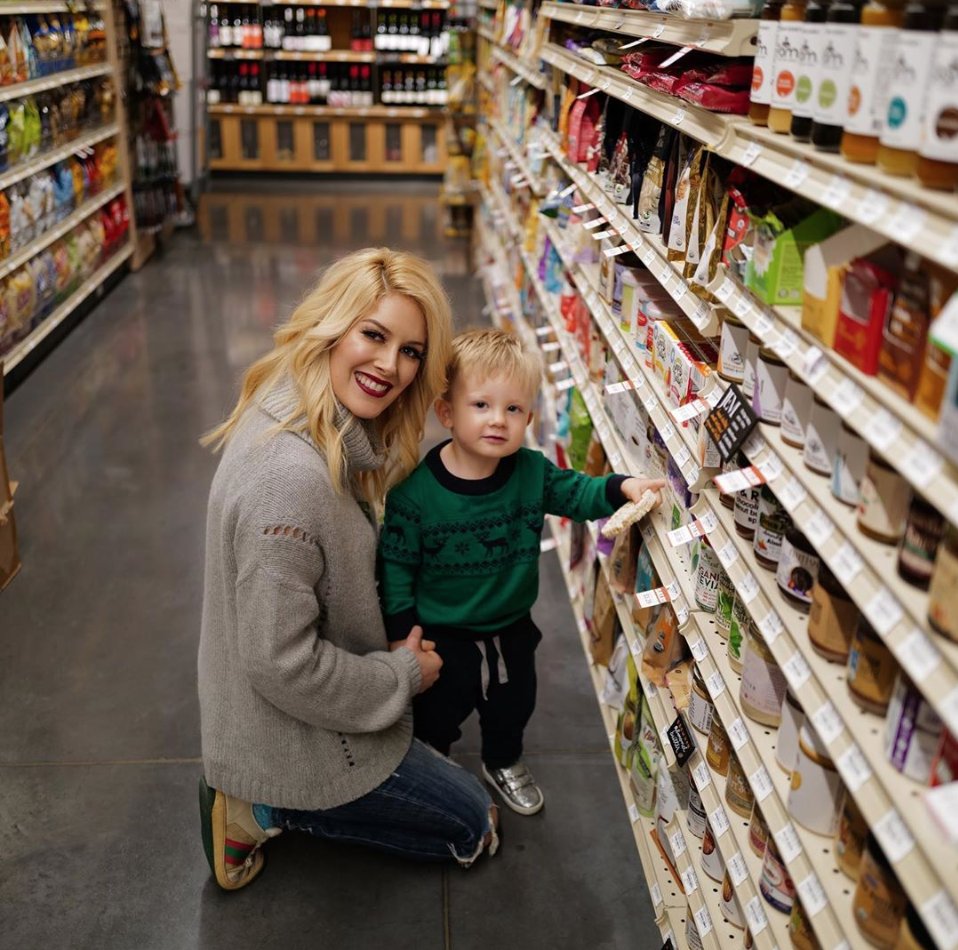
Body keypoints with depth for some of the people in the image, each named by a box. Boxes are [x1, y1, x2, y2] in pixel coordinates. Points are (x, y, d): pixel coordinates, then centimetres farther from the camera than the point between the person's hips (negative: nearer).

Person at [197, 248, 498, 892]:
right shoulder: (292, 475, -34)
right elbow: (281, 663, -29)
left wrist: (396, 649, 2)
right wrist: (403, 675, -15)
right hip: (292, 742, -9)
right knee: (476, 826, 13)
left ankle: (258, 801, 19)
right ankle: (271, 811, 7)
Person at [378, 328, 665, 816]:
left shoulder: (533, 473, -17)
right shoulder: (415, 490, -26)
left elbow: (576, 492, -2)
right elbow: (396, 565, -17)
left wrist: (621, 487, -21)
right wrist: (401, 634, -14)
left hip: (511, 629, 4)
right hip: (442, 636, -3)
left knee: (513, 707, 26)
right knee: (436, 714, 18)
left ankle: (503, 763, 57)